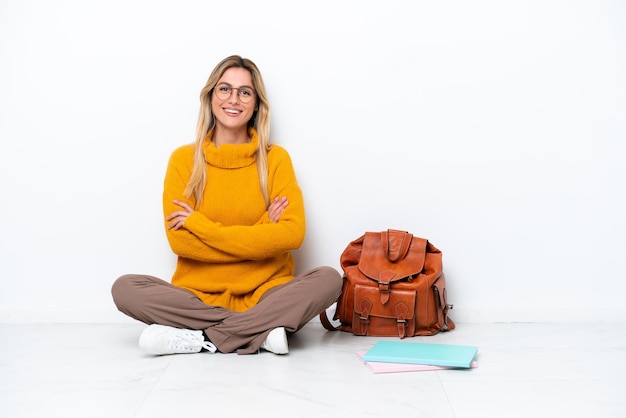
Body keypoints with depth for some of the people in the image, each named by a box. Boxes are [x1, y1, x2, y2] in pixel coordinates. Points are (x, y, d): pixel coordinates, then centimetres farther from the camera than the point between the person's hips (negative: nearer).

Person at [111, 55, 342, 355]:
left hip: (266, 293, 0)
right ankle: (260, 331, -24)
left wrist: (198, 224, -11)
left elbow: (292, 234, -10)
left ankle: (205, 338, -24)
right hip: (198, 296, 1)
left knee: (328, 279, -25)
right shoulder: (184, 159, 3)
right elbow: (179, 240, -6)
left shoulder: (276, 158, 2)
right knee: (125, 288, -22)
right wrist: (261, 235, -13)